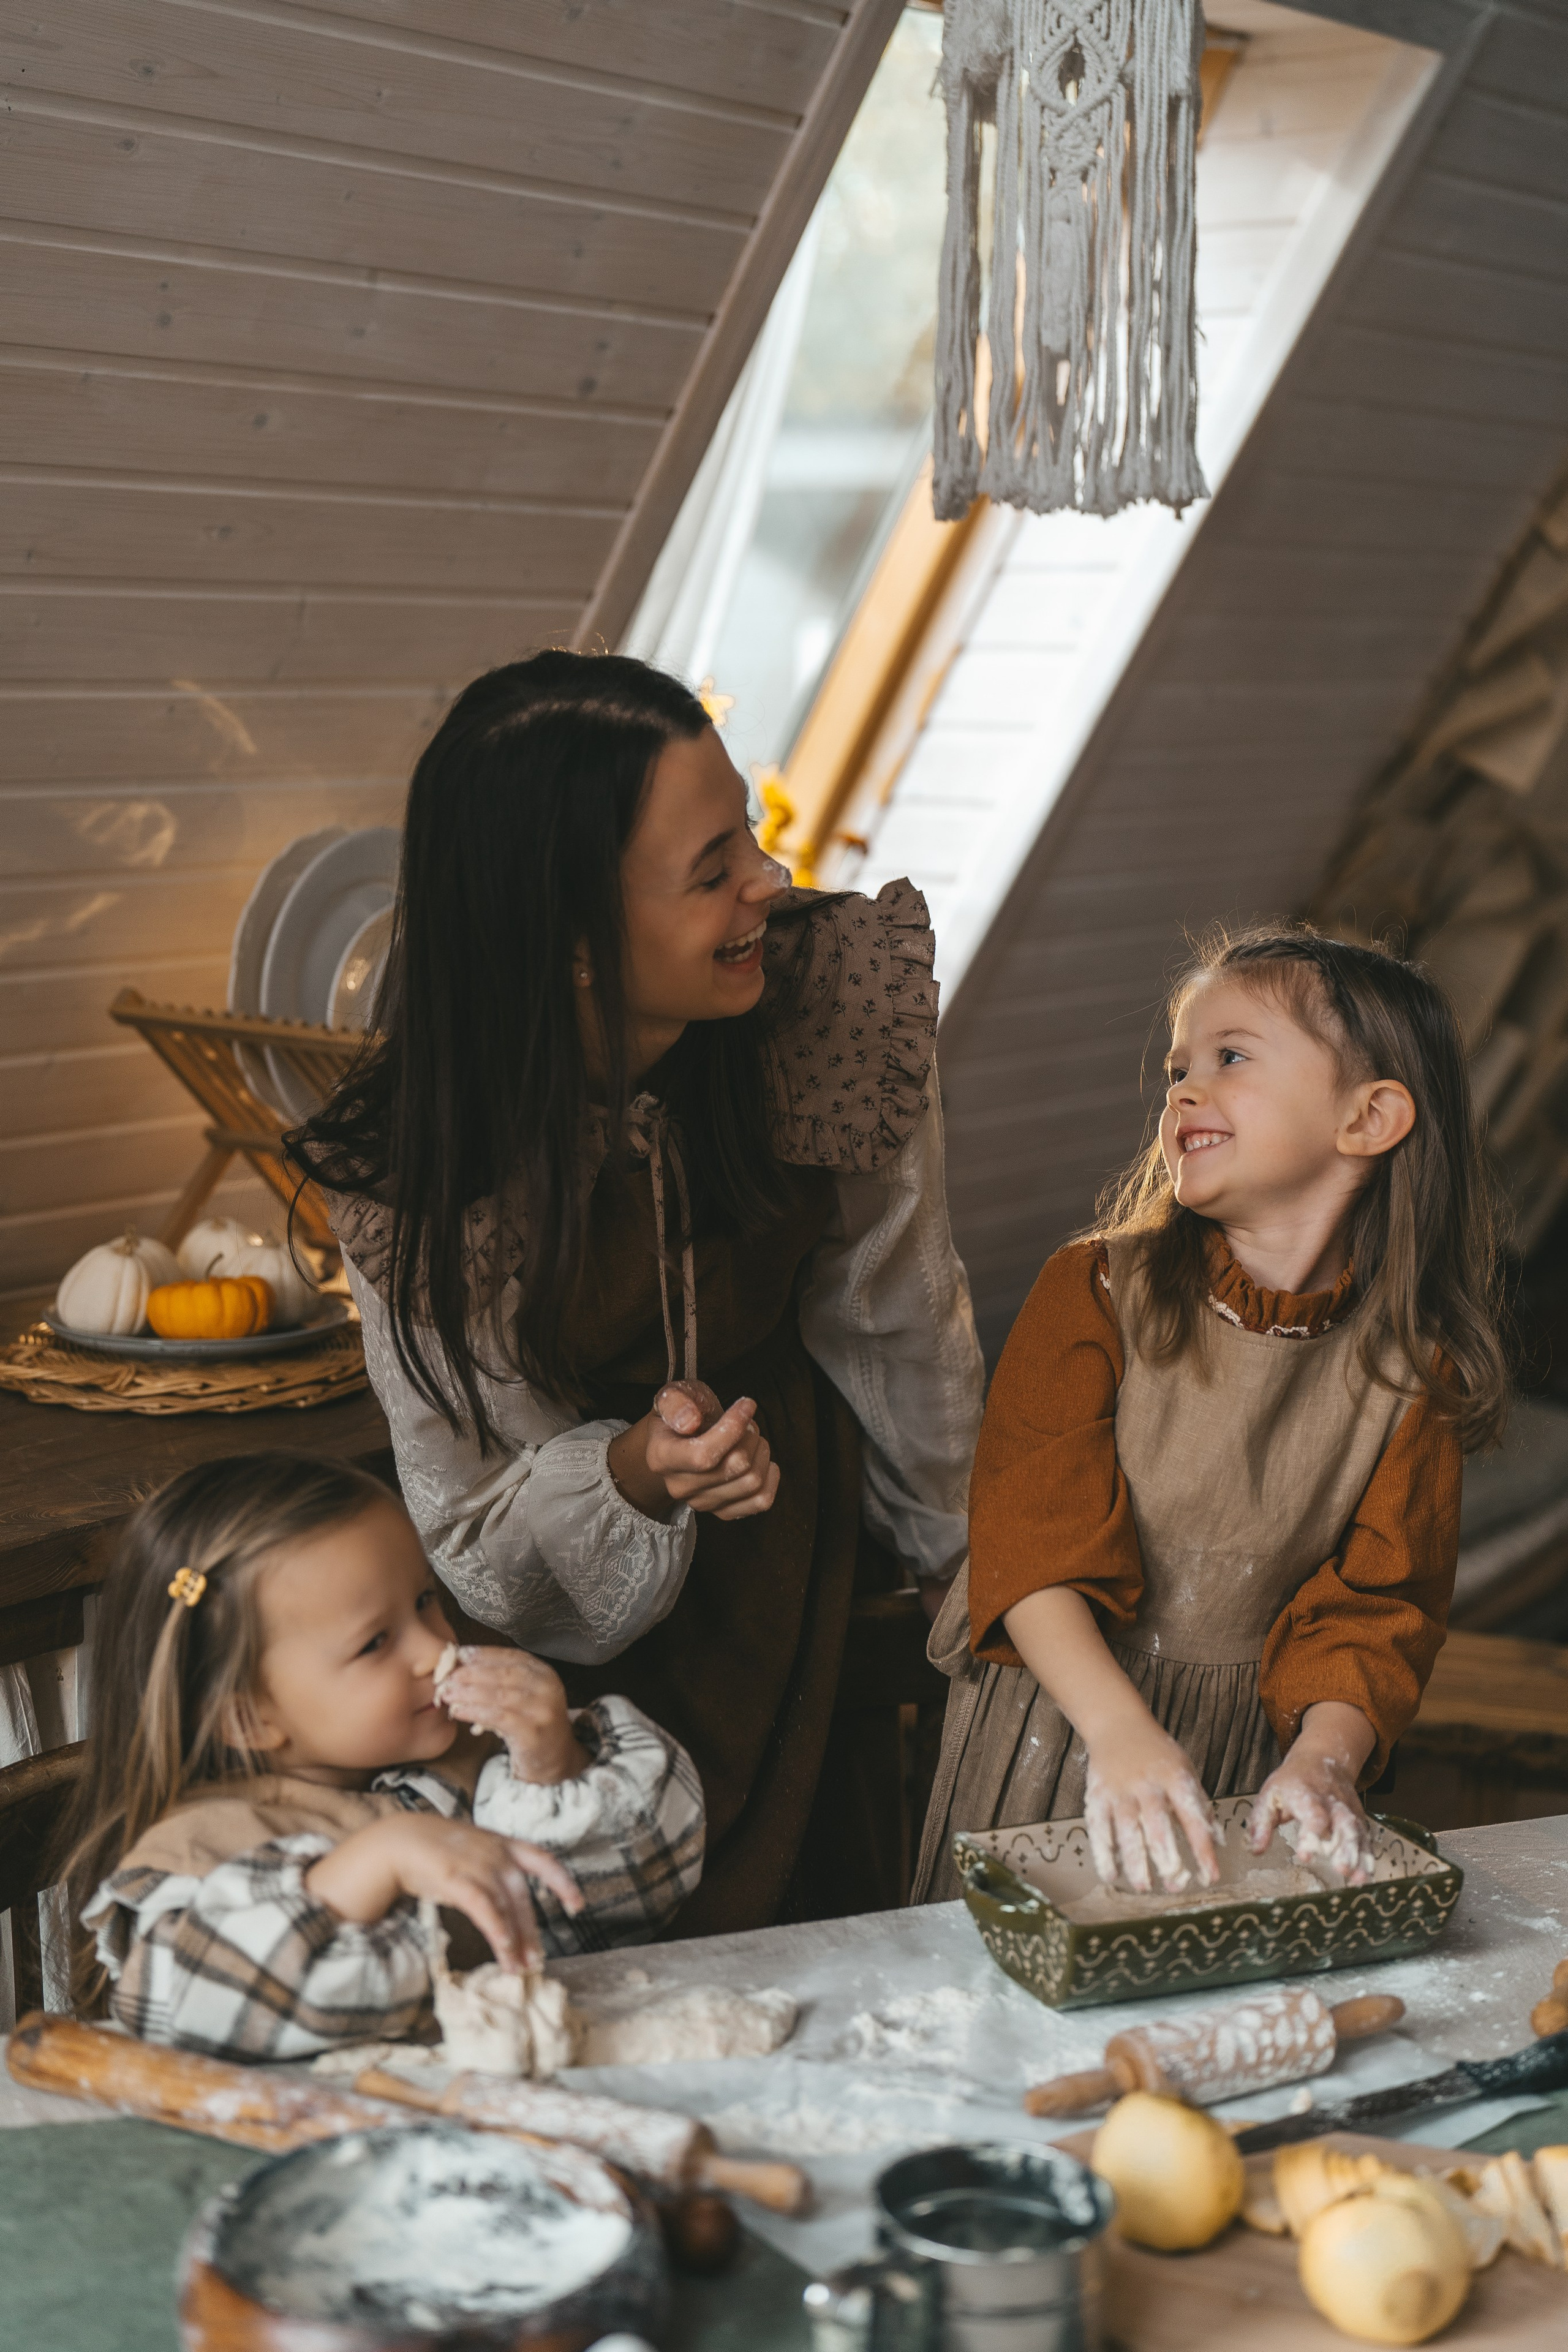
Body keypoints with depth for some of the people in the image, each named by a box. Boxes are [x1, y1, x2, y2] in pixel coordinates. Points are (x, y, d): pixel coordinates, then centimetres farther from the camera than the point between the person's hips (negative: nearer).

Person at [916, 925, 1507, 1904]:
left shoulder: (1416, 1372, -5)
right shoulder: (1097, 1292, -11)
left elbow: (1377, 1604, -6)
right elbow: (1034, 1546, -18)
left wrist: (1325, 1757, -24)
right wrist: (1123, 1732, -31)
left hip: (1248, 1750, 1)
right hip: (1060, 1722, -1)